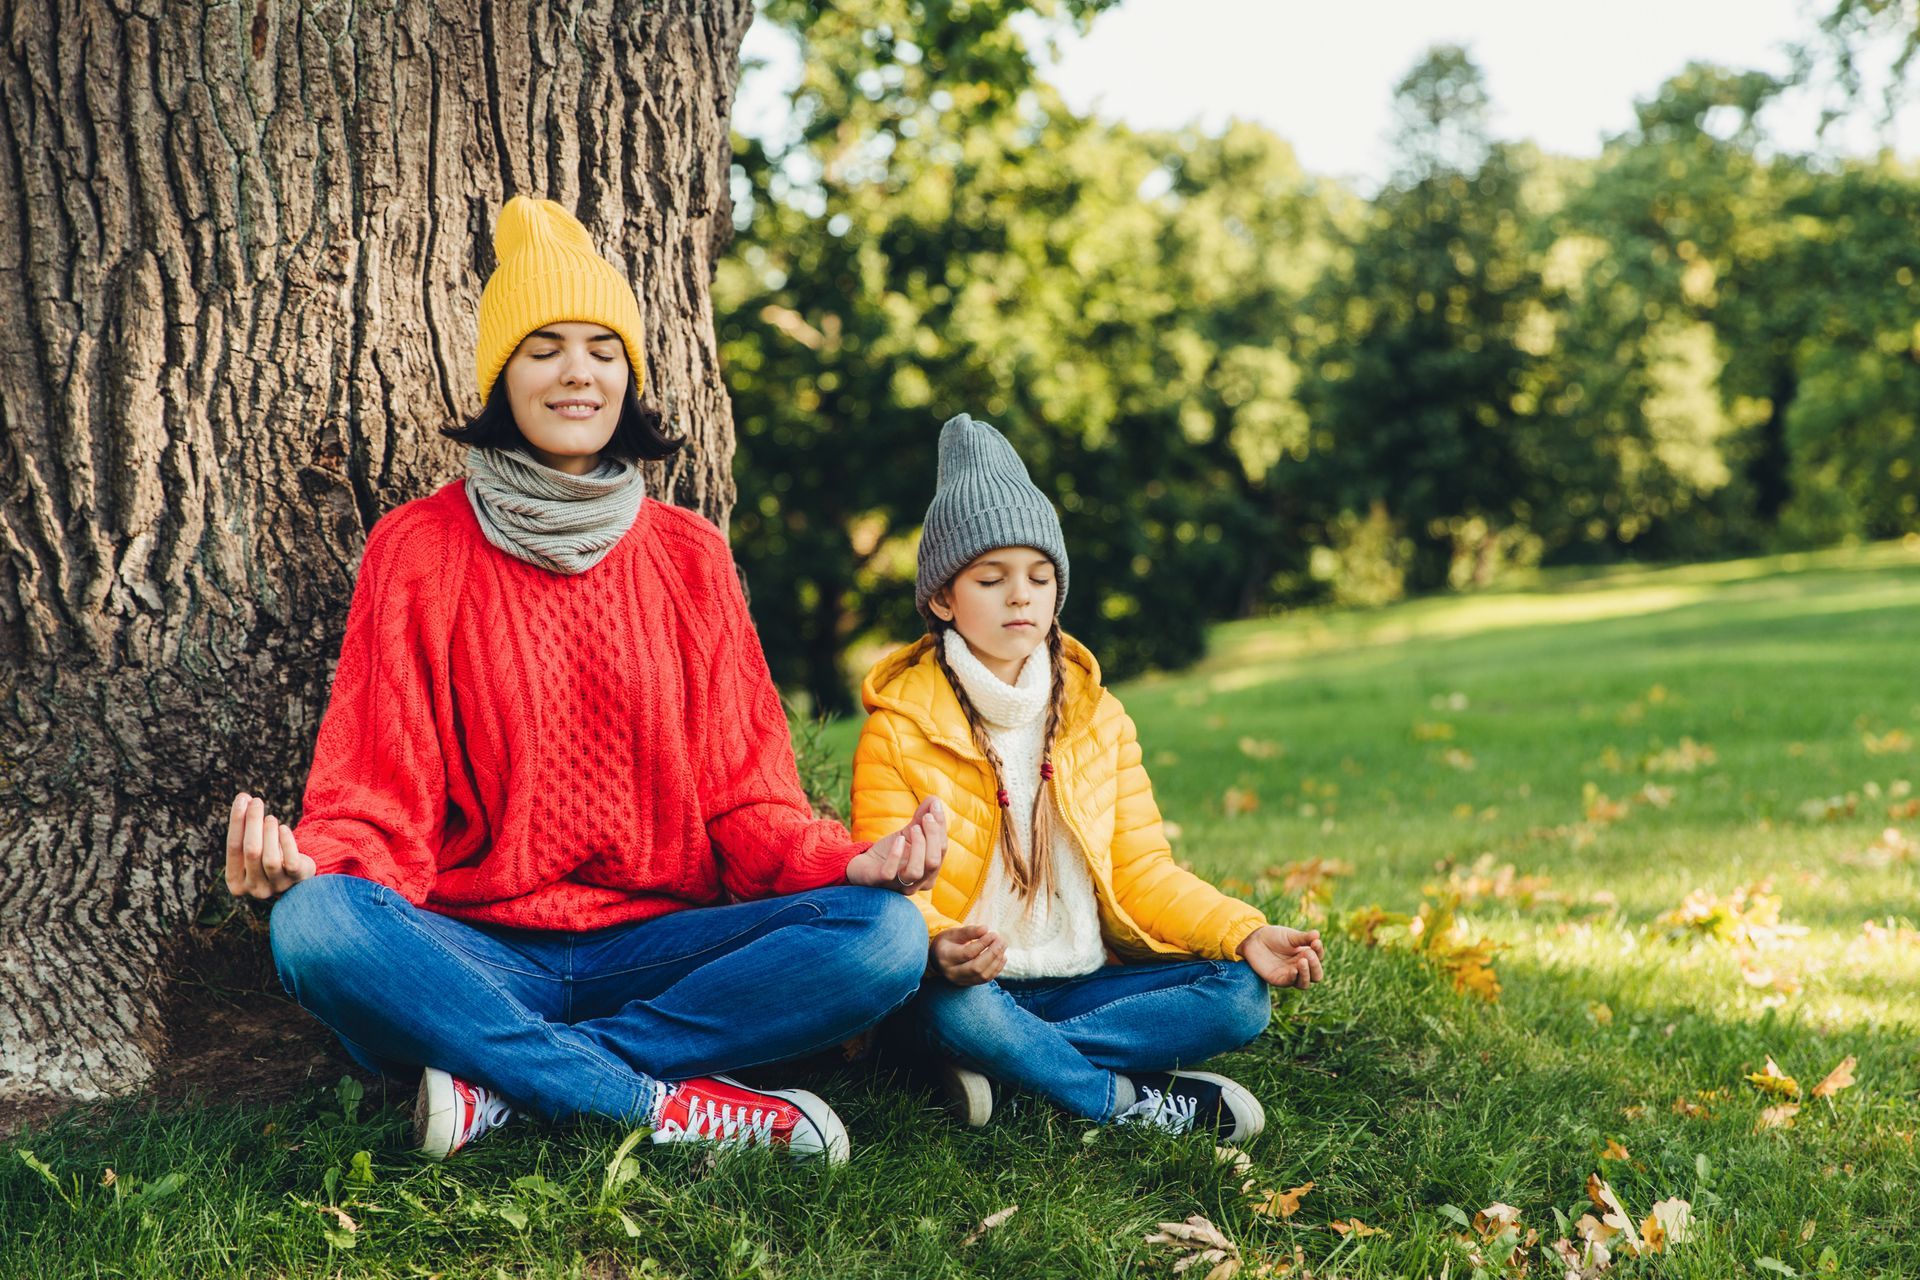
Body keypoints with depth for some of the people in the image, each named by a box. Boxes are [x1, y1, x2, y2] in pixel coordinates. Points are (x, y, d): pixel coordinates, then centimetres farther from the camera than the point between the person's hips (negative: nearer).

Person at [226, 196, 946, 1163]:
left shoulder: (689, 556, 10)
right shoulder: (418, 549, 4)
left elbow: (746, 797, 7)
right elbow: (380, 801, -2)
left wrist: (853, 863, -15)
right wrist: (305, 862, -26)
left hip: (653, 951, 2)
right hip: (474, 953, -2)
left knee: (885, 936, -24)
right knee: (313, 927, -34)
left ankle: (502, 1083, -24)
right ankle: (675, 1103, -28)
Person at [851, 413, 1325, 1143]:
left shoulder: (1097, 717, 9)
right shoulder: (899, 729, -5)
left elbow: (1141, 872, 7)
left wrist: (1248, 935, -10)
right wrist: (937, 949, -35)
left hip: (1084, 984, 5)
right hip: (970, 985, -5)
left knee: (1242, 997, -17)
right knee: (955, 1010, -38)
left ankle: (1000, 1063, -21)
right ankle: (1132, 1101, -17)